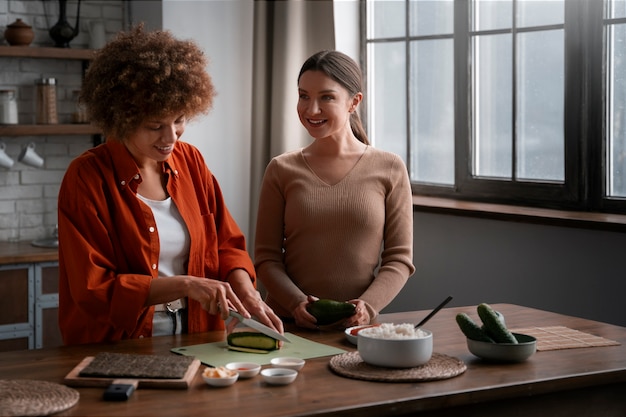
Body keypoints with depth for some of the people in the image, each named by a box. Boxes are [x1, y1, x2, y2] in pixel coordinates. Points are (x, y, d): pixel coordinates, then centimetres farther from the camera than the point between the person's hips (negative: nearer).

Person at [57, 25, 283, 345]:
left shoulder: (190, 160, 7)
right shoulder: (86, 177, -9)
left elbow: (227, 245, 11)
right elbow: (93, 289, -12)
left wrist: (246, 293, -9)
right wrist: (185, 285, -21)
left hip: (195, 342, 5)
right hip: (112, 352, -4)